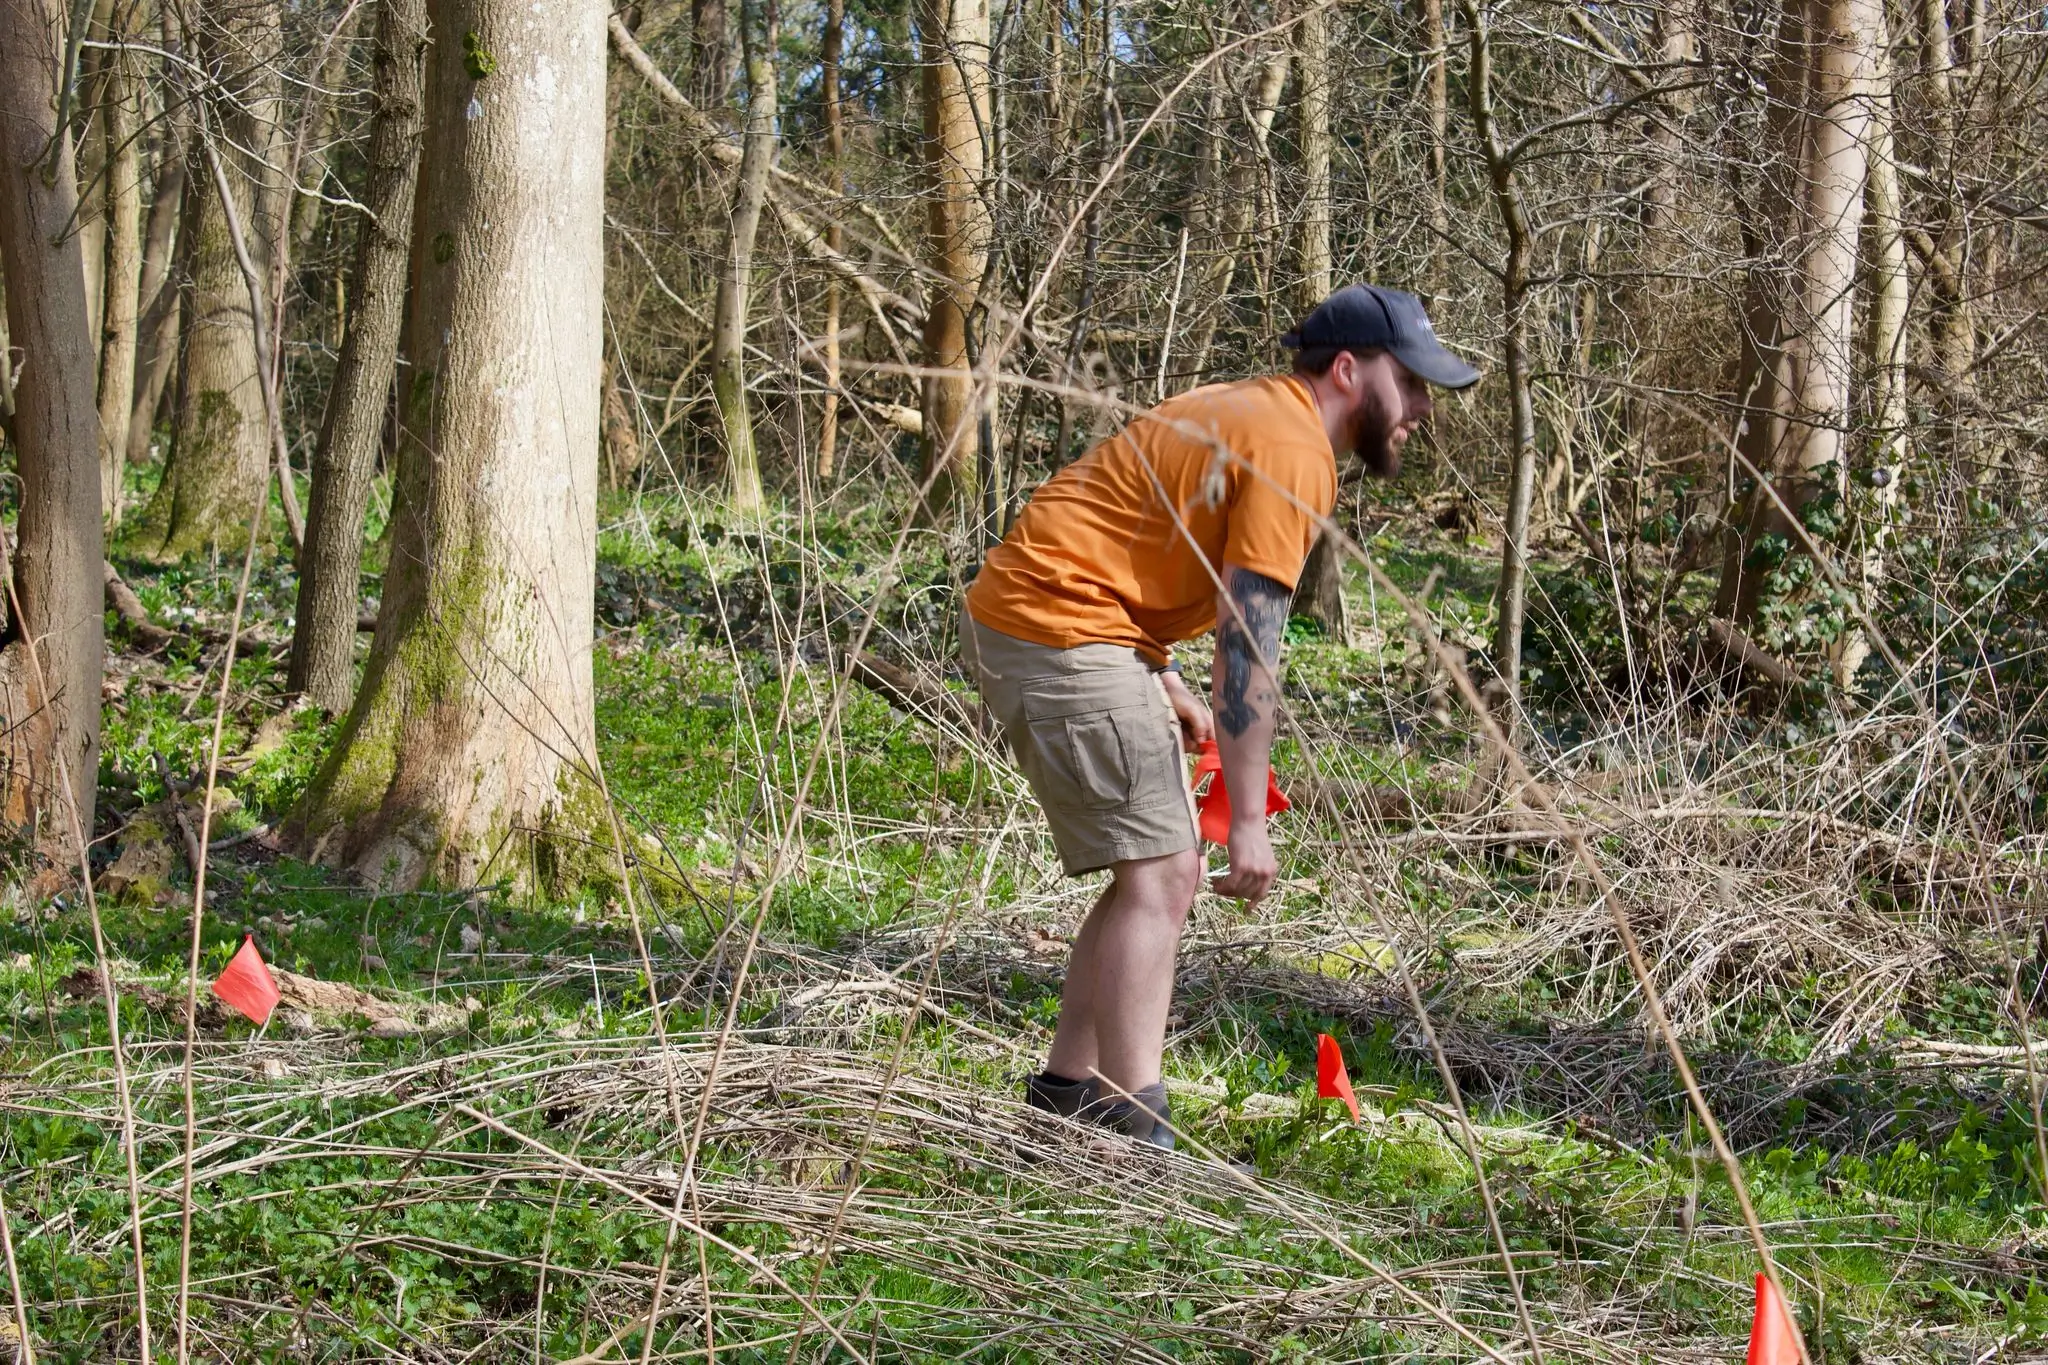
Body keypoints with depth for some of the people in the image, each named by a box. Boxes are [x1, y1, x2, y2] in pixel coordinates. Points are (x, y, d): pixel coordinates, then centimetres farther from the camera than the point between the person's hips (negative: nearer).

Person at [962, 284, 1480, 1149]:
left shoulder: (1243, 412, 18)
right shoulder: (1294, 455, -14)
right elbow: (1248, 644, -19)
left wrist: (1161, 680, 15)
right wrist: (1248, 821, -19)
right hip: (1062, 631, -10)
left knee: (1162, 874, 14)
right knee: (1161, 876, -12)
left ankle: (1067, 1092, 17)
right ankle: (1136, 1136, -15)